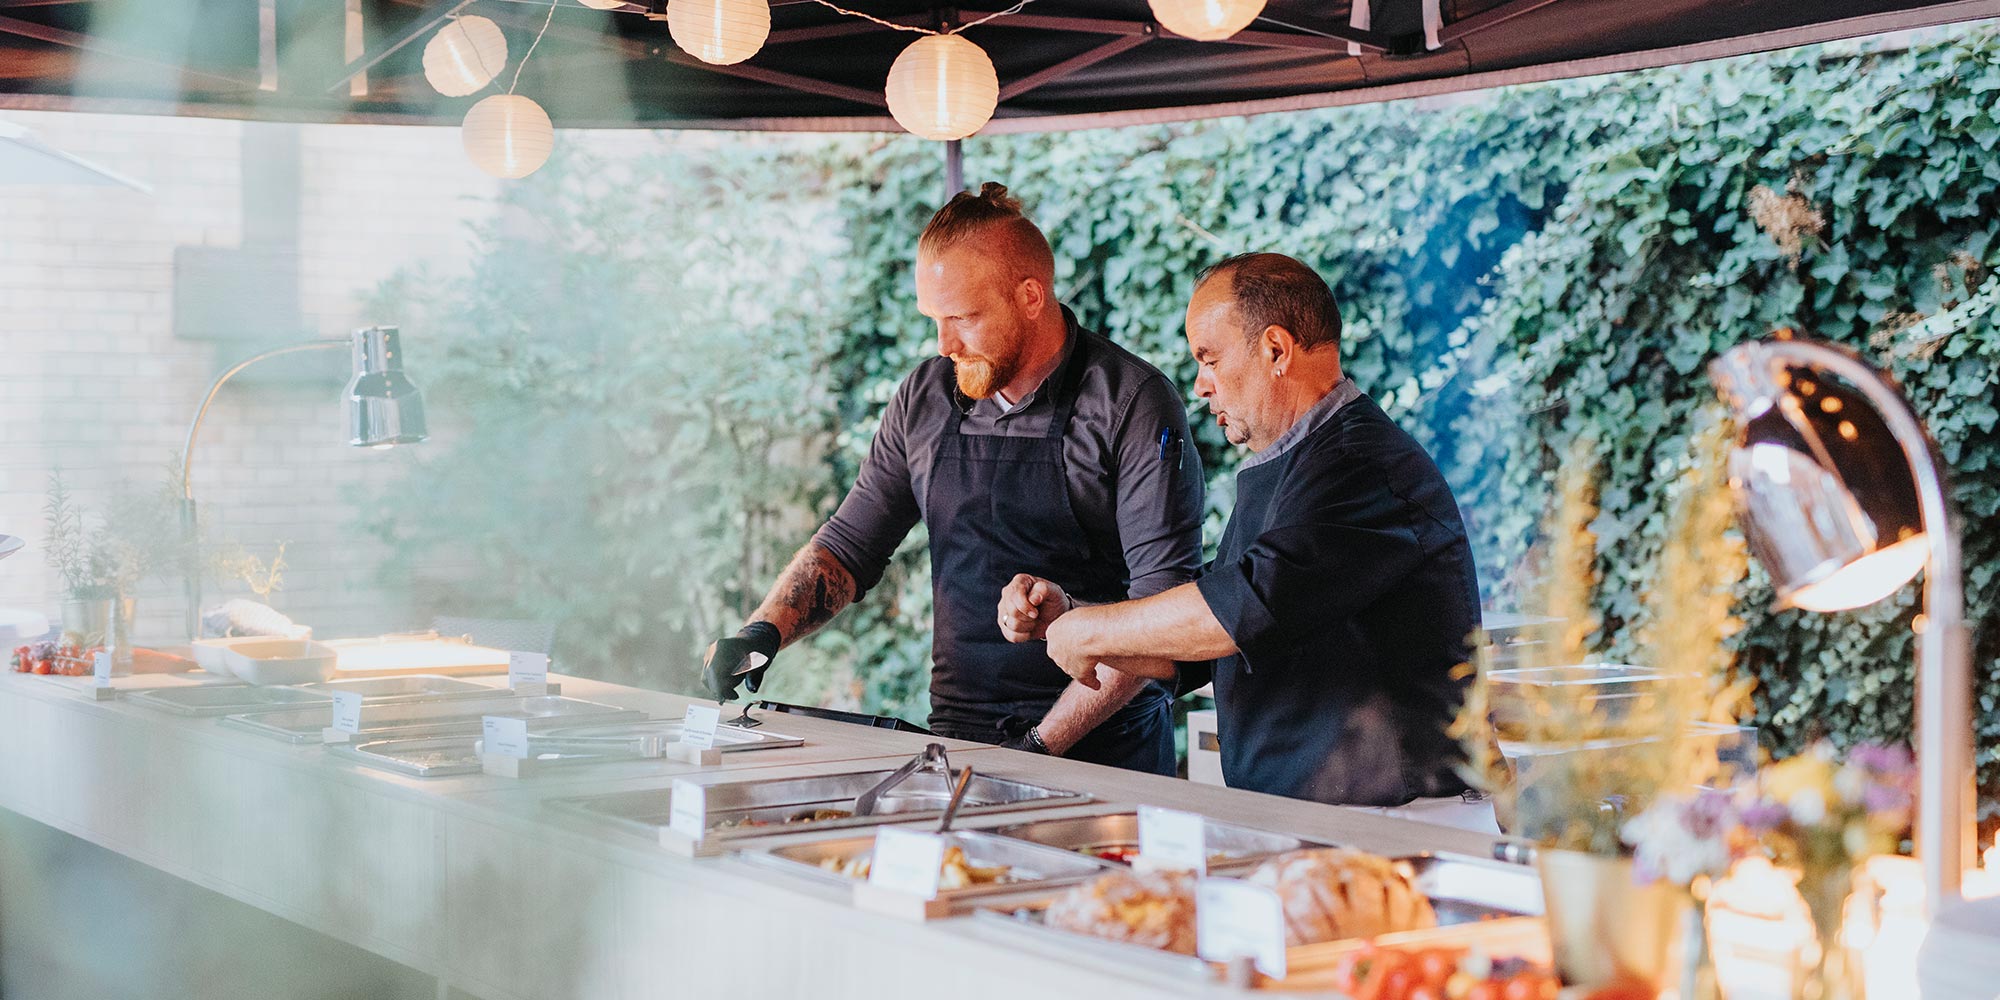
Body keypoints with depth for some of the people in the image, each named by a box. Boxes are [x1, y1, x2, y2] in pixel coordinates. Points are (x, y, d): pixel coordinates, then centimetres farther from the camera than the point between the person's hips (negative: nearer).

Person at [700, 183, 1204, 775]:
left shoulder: (1133, 404, -8)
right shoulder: (925, 400, 8)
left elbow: (1162, 607, -12)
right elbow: (847, 546, 18)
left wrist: (1045, 742, -16)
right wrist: (763, 632, -1)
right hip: (957, 737, 4)